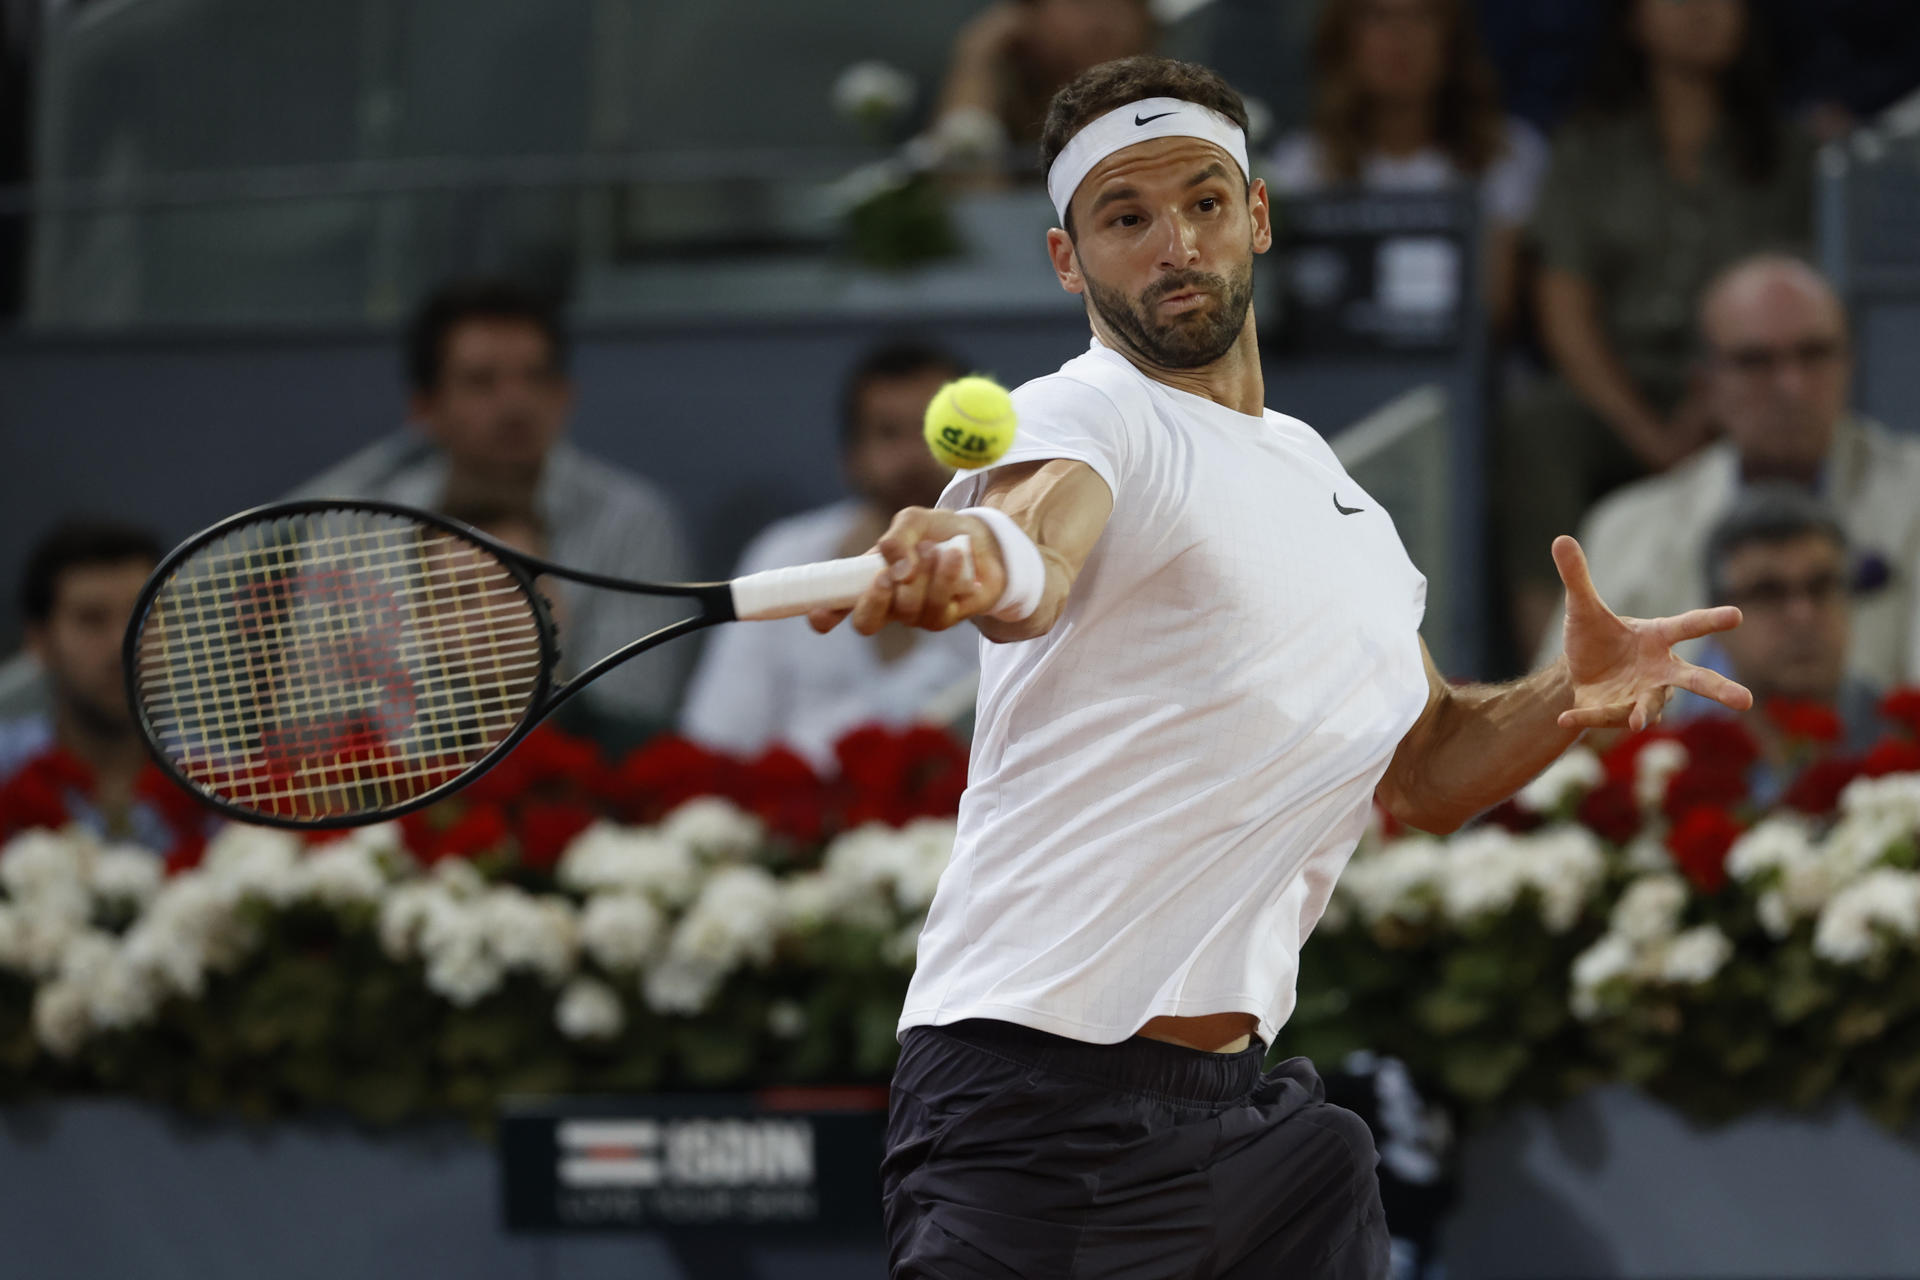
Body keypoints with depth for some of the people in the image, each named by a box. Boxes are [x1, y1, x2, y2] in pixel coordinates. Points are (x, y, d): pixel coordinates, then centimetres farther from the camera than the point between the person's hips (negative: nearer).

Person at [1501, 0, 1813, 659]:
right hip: (1612, 397, 0)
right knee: (1534, 425, -33)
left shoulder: (1783, 156, 15)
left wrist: (1706, 416, -12)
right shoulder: (1588, 151, 14)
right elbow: (1565, 309, 4)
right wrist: (1647, 433, -11)